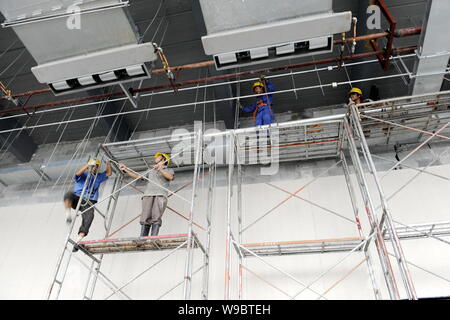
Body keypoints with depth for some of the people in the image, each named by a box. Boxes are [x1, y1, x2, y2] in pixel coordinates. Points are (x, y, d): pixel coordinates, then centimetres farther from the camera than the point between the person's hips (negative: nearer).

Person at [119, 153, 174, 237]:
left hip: (160, 195, -3)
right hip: (148, 195, 3)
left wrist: (160, 170, -15)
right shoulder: (151, 171, 36)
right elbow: (137, 176, 33)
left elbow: (170, 177, 1)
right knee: (145, 219, -15)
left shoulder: (169, 170, 23)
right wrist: (125, 169, 26)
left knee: (156, 218, -22)